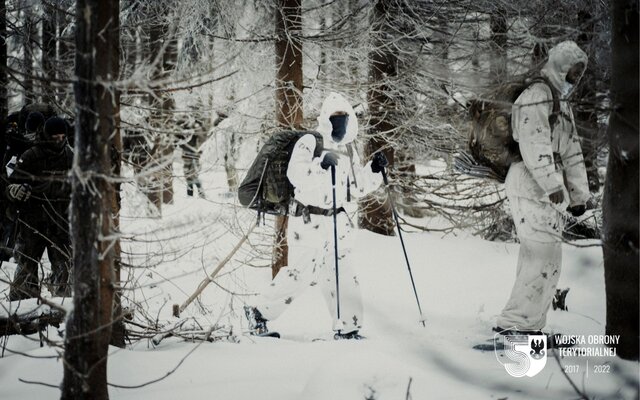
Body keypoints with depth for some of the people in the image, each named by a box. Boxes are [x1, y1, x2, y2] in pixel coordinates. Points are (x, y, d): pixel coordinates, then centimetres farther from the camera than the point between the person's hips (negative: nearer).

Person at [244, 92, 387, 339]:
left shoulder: (348, 152, 18)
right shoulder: (309, 143, -6)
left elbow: (358, 188, 22)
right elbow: (296, 175, -20)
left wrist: (373, 170, 6)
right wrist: (320, 165, -36)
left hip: (338, 225, 7)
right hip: (310, 223, -7)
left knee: (341, 275, 5)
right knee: (301, 274, -7)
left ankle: (347, 328, 11)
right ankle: (259, 312, 6)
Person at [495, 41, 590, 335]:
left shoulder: (562, 103, 24)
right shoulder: (538, 95, -9)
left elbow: (571, 152, 24)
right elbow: (535, 144, -21)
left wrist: (579, 194, 21)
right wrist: (553, 184, -26)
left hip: (549, 194, 10)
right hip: (532, 190, -10)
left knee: (536, 260, 9)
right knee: (545, 259, -14)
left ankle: (528, 325, 12)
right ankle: (514, 322, -14)